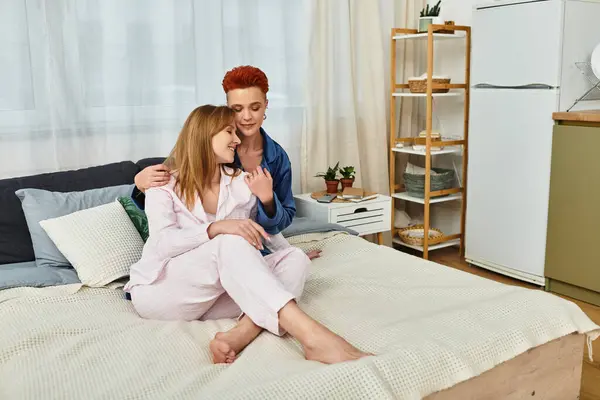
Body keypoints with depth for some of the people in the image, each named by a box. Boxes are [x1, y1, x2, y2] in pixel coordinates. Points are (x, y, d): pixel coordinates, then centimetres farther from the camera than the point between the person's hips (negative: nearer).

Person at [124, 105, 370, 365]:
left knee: (294, 259, -15)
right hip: (157, 291, -5)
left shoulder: (242, 183, 8)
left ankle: (243, 332, -42)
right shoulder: (164, 185, -4)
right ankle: (310, 335, -48)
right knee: (230, 244, -33)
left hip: (215, 296, 5)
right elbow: (164, 242, -21)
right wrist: (217, 228, -34)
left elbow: (265, 229, 25)